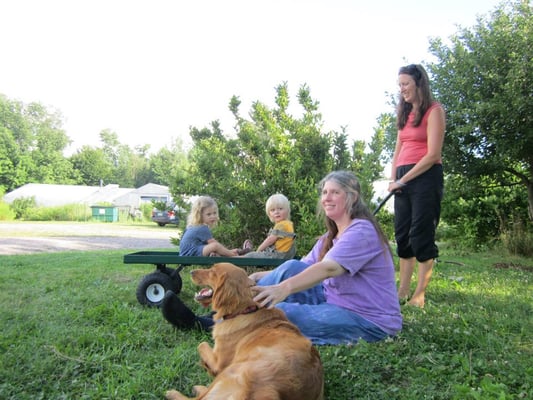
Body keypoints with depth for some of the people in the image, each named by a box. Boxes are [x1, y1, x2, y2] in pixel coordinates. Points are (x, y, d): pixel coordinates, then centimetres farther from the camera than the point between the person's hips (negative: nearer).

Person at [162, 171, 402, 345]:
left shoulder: (362, 231, -16)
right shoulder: (331, 237, 13)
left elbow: (328, 269, -32)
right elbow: (301, 270, 6)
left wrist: (283, 288, -45)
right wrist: (259, 277, -6)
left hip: (370, 321, -8)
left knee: (277, 311, -24)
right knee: (293, 268, -12)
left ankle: (204, 324, -10)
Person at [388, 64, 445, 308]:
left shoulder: (433, 111, -3)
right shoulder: (406, 114, 19)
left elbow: (433, 154, -12)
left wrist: (403, 179, -12)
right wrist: (393, 179, 4)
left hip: (425, 177, -7)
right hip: (403, 179, 7)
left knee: (421, 235, -6)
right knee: (402, 234, 6)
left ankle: (419, 296, 0)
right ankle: (402, 292, 13)